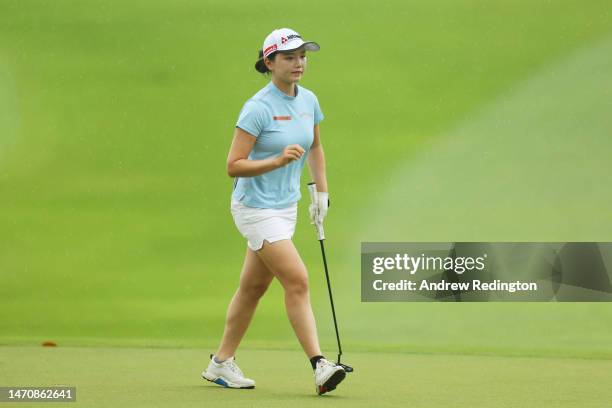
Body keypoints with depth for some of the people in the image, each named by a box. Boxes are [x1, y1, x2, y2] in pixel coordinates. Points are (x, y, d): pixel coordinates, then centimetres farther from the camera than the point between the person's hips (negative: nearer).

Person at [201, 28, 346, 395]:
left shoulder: (308, 100, 5)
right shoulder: (258, 108, -18)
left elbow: (315, 148, 22)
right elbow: (234, 166, -18)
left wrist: (322, 193, 17)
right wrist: (278, 160, -29)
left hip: (286, 208, 8)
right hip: (257, 209, -8)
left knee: (253, 286, 14)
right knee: (298, 282, -15)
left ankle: (222, 362, 25)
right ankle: (319, 366, -17)